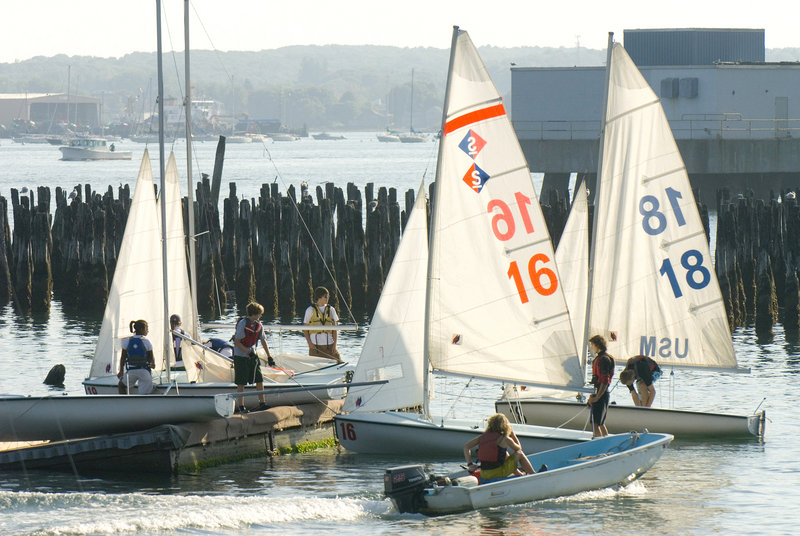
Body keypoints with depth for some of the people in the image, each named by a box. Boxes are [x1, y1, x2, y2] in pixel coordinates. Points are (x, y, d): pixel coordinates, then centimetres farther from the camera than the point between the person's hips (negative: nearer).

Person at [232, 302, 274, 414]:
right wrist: (248, 352, -21)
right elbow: (237, 342, -16)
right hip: (240, 356, -6)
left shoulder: (259, 326, 4)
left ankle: (262, 403, 12)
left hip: (252, 356, 6)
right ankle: (241, 406, 4)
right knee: (241, 382, -2)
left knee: (259, 379, 3)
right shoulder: (242, 324, -16)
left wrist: (269, 357, 13)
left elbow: (263, 341, 13)